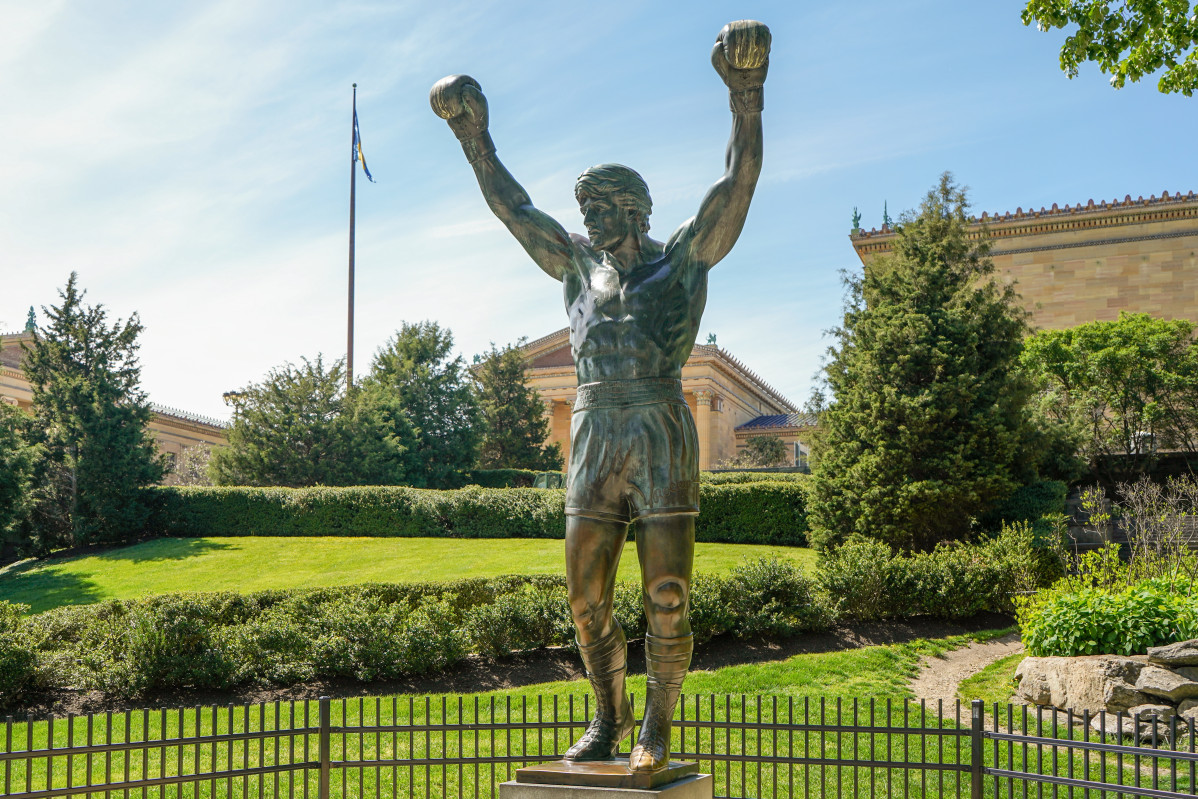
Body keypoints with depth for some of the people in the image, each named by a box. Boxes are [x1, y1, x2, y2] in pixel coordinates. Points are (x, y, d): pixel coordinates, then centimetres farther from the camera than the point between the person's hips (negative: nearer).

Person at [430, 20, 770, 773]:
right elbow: (514, 208, 23)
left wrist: (746, 96, -13)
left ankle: (658, 727, 12)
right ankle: (607, 719, 22)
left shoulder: (683, 257, 7)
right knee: (587, 599, 5)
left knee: (667, 600, -3)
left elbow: (739, 181, -3)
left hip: (662, 435, -4)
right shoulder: (581, 265, 18)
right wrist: (475, 136, 22)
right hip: (594, 436, 4)